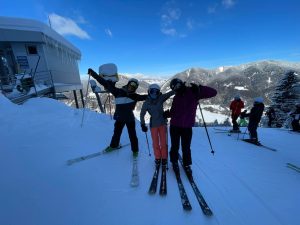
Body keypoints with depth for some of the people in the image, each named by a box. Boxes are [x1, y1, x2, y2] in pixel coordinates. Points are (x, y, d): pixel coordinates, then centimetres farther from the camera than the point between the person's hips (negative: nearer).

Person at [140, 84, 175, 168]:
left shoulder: (161, 98, -6)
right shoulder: (146, 103, -7)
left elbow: (170, 93, -10)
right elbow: (142, 114, 0)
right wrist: (143, 125, -4)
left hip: (162, 123, 1)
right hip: (153, 124, 0)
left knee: (163, 142, 7)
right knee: (155, 143, 8)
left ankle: (164, 158, 24)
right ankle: (158, 158, 26)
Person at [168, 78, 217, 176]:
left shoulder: (193, 92, -5)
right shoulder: (176, 97, 6)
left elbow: (213, 92, -10)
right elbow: (173, 112, 10)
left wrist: (199, 88, -23)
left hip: (187, 127, -2)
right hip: (175, 126, 3)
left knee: (186, 148, 8)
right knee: (175, 146, 13)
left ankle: (187, 164, 30)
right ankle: (174, 162, 34)